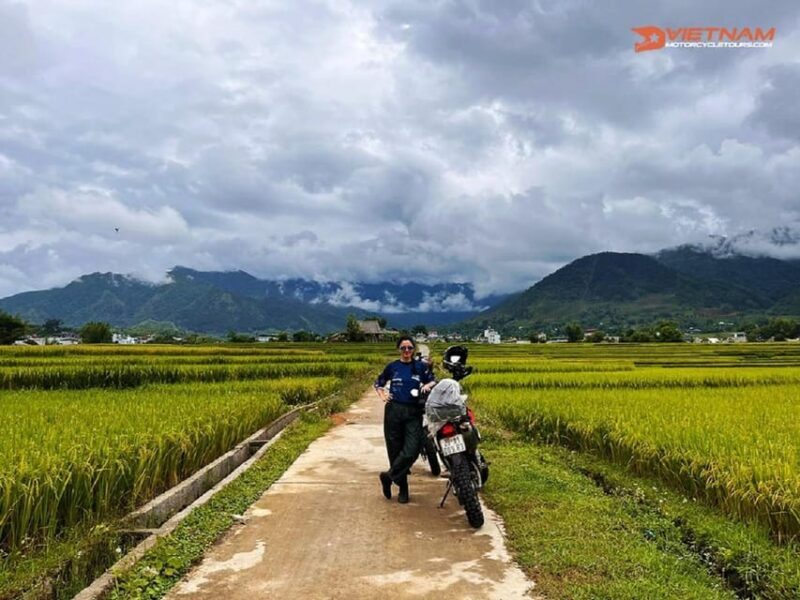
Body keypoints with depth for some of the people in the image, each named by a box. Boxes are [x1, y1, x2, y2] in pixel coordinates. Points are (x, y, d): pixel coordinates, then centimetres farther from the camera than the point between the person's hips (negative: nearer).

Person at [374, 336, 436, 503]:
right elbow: (378, 383, 18)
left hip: (414, 412, 0)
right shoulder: (392, 366, 6)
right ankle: (402, 489, 16)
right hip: (394, 410, 0)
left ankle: (389, 476, 2)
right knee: (395, 449, 4)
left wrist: (428, 385, -8)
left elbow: (433, 381, 14)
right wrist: (382, 396, 1)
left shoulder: (420, 366, 6)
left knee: (412, 449, -15)